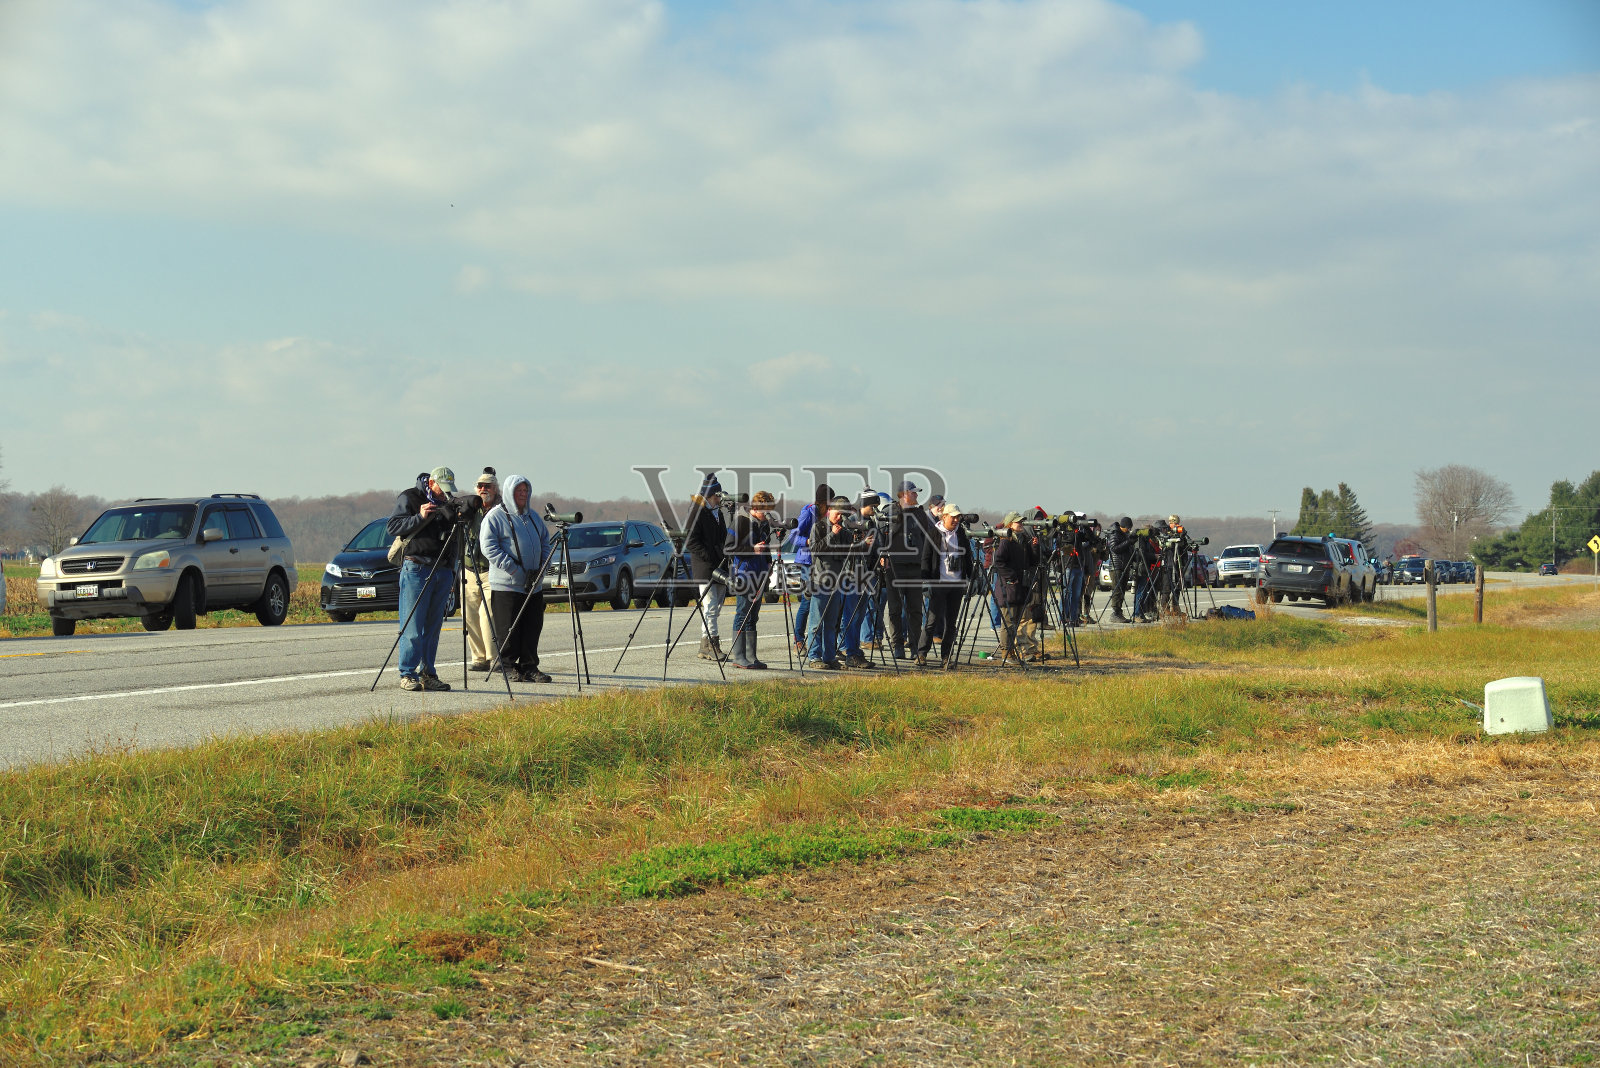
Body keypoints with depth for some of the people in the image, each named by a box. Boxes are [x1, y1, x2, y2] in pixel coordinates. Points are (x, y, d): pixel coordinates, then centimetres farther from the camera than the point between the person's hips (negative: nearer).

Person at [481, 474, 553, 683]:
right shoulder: (495, 517, -4)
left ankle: (529, 667, 11)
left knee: (532, 628, 5)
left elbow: (545, 543, 23)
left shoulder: (533, 517, 18)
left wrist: (542, 567, 5)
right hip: (506, 585, -6)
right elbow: (489, 547, -13)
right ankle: (508, 667, 5)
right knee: (510, 629, -4)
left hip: (534, 585, 6)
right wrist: (514, 569, -18)